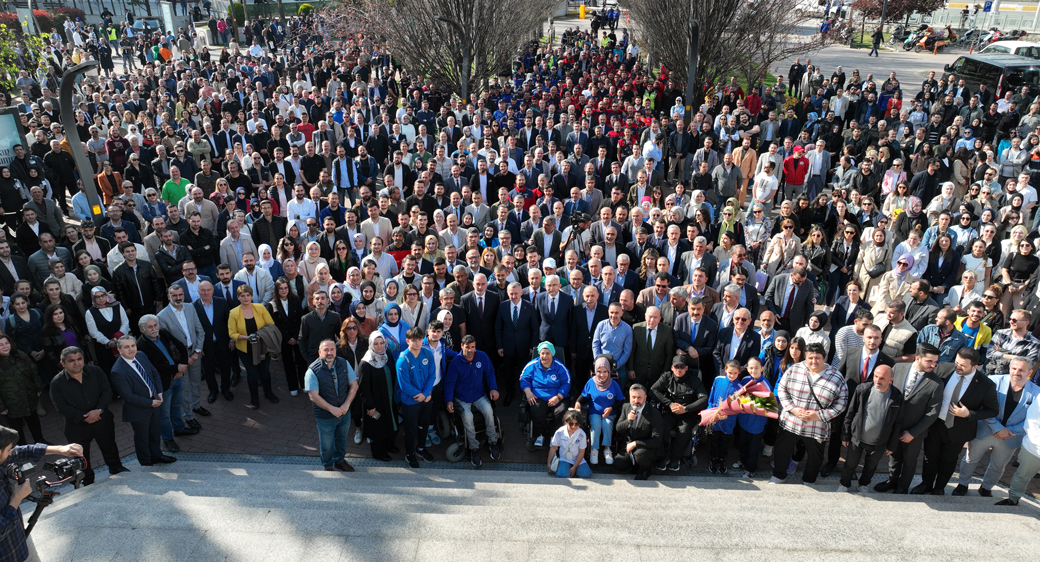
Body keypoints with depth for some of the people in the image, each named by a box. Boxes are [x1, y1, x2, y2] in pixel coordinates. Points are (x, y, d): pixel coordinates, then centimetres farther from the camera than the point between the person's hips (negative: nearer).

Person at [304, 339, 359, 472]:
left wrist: (346, 404, -15)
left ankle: (339, 461, 49)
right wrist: (332, 409, -23)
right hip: (325, 415, -4)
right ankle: (328, 466, 41)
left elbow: (353, 385, -3)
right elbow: (314, 396, -20)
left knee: (341, 438, 25)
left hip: (344, 412, 4)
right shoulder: (313, 371, -19)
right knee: (327, 444, 15)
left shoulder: (344, 364, -6)